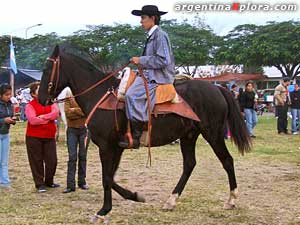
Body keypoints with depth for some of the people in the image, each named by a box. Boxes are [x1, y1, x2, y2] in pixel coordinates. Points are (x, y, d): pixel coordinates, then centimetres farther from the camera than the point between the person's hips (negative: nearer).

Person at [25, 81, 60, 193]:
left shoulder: (51, 103, 10)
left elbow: (55, 114, -10)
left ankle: (49, 181, 24)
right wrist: (48, 119, -12)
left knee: (52, 160, 6)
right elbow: (33, 120, -19)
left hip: (49, 136, 4)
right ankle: (40, 184, 10)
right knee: (37, 161, 2)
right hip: (34, 137, -4)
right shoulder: (30, 105, -4)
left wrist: (42, 117, -19)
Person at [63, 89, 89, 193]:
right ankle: (70, 185, -3)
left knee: (83, 156, 8)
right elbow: (67, 112, -9)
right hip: (72, 129, 0)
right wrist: (81, 111, -12)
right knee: (72, 157, -3)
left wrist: (74, 110, -12)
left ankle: (82, 182, 18)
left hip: (84, 129, 0)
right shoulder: (68, 95, 3)